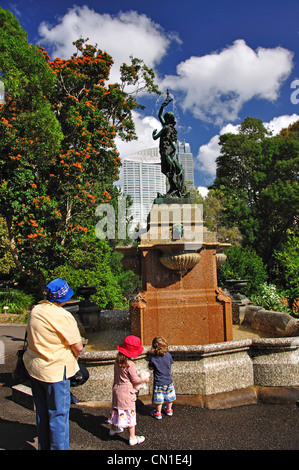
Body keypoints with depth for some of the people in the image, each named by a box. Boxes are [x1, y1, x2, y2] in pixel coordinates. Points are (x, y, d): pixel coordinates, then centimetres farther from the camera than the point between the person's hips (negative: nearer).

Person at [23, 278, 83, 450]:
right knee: (58, 413, 7)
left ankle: (44, 447, 36)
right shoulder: (63, 316, -22)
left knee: (42, 412, 21)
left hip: (34, 367, 8)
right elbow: (78, 347, -18)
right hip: (55, 370, -8)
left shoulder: (35, 310, 0)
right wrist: (74, 357, 4)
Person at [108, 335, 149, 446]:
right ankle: (132, 438, 15)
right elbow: (135, 380, -16)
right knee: (129, 413, 4)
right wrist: (144, 379, 3)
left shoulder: (117, 361, -1)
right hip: (126, 392, -7)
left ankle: (113, 428, 44)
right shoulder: (130, 365, -23)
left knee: (116, 409, 24)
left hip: (116, 389, 7)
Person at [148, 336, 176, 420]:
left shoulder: (153, 357, -18)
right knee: (169, 397, 23)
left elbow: (150, 367, -5)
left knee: (158, 399, 13)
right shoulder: (168, 355, -12)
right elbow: (171, 364, 4)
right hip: (168, 381, 3)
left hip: (158, 382, -3)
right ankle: (169, 410, 41)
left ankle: (158, 413, 27)